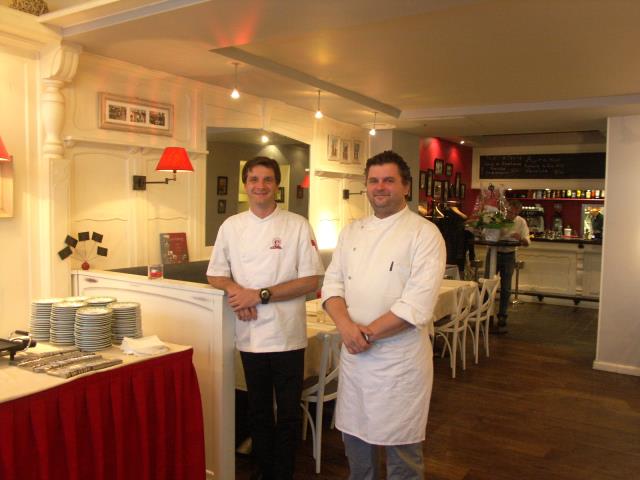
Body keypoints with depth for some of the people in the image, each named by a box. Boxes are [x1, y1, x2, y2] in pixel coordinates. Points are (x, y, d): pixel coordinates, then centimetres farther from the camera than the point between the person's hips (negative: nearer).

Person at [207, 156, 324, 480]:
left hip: (287, 334, -3)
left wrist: (260, 295, -16)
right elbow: (215, 275, 9)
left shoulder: (297, 226, -5)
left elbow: (311, 281, -9)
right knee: (258, 410, 18)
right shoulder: (231, 226, 5)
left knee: (289, 413, 9)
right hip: (249, 333, 3)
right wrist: (236, 290, -13)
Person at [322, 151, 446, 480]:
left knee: (402, 450, 9)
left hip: (400, 359, -5)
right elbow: (332, 282, 4)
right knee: (355, 435, 20)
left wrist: (367, 333, -17)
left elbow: (417, 304, -18)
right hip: (353, 355, 5)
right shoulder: (352, 231, 9)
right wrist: (346, 325, -15)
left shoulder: (425, 234, -9)